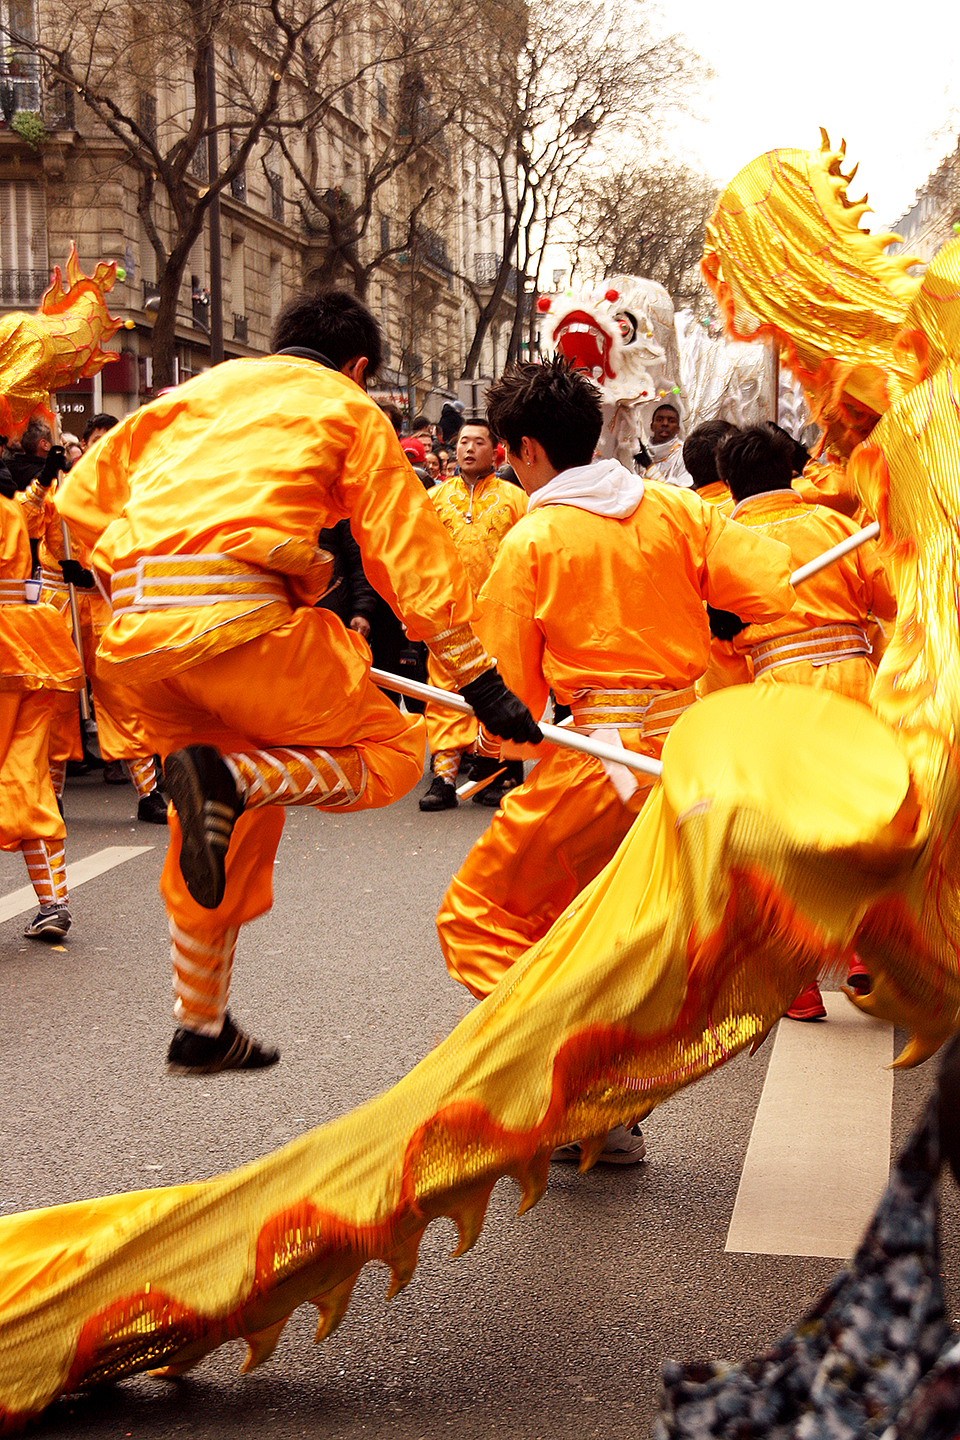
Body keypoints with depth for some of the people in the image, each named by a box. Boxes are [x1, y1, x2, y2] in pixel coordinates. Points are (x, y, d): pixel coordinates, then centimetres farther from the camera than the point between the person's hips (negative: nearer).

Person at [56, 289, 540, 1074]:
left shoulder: (199, 390, 28)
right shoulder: (348, 409, 14)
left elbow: (82, 494, 21)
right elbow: (409, 546, 6)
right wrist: (477, 676, 4)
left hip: (134, 628, 6)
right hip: (238, 618, -6)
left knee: (233, 829, 22)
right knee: (391, 750, 7)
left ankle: (201, 1026, 26)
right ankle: (231, 778, -18)